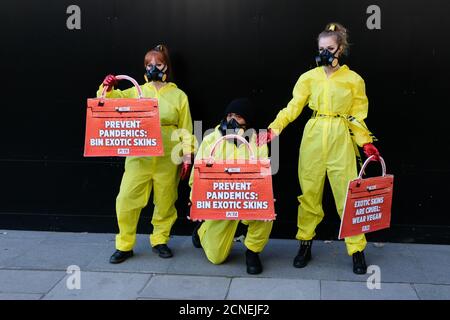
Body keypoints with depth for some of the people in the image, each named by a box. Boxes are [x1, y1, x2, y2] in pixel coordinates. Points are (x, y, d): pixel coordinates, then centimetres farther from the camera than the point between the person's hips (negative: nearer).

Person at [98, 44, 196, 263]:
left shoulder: (178, 96, 6)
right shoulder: (136, 92, 10)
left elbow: (186, 130, 5)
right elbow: (109, 102, 6)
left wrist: (187, 157, 0)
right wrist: (107, 89, -15)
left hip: (168, 159, -1)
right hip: (139, 157, 1)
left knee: (165, 202, 7)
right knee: (127, 200, -3)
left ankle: (159, 241, 26)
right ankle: (124, 245, 12)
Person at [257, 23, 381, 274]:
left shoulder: (354, 80, 2)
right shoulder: (309, 77, 3)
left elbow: (357, 117, 6)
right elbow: (293, 108, -2)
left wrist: (367, 143, -6)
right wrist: (273, 130, -14)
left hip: (341, 140, -1)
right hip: (313, 138, 1)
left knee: (348, 194, 0)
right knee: (310, 193, 7)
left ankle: (357, 249, 13)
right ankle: (305, 243, 21)